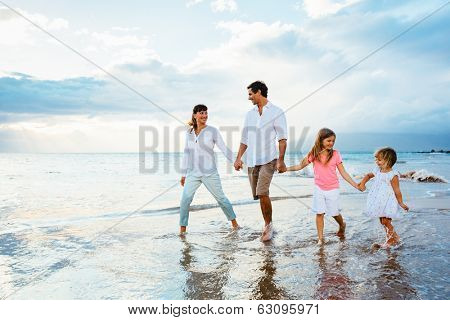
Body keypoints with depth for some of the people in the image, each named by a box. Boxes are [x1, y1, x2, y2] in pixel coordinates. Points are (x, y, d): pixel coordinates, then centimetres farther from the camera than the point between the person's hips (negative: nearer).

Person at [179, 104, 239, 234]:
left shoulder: (212, 131, -4)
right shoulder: (189, 133, 7)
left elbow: (224, 148, -5)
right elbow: (187, 154, 13)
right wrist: (183, 174, 14)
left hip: (209, 172, -3)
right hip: (193, 173, 3)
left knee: (220, 197, 7)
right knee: (185, 200, -7)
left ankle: (234, 222, 27)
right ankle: (182, 229, 7)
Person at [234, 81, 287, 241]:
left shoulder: (276, 112, -1)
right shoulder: (249, 114, 15)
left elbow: (282, 139, -6)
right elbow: (244, 139, 16)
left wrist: (281, 160, -16)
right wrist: (238, 158, 6)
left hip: (268, 159, -6)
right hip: (251, 160, 6)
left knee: (262, 193, -18)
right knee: (257, 194, 8)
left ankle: (268, 226, 0)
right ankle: (267, 225, 24)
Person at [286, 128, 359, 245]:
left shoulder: (335, 154, -7)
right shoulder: (313, 154, -4)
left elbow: (343, 173, -3)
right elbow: (300, 166, 3)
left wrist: (356, 185, -6)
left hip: (332, 189, -1)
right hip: (319, 188, 1)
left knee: (335, 213, 9)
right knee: (319, 213, 0)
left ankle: (342, 225, 42)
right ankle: (320, 238, 12)